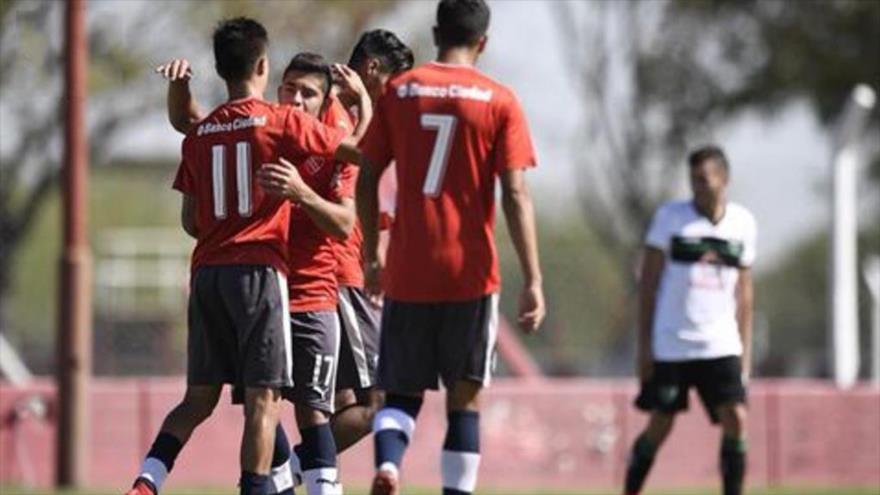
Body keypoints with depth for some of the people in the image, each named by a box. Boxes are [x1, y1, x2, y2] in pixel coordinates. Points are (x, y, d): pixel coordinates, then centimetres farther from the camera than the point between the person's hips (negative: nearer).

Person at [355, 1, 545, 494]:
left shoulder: (398, 92, 4)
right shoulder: (499, 101, -2)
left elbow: (367, 180, 6)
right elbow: (516, 195, -8)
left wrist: (372, 256, 17)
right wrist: (533, 281, -8)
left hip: (407, 273, 2)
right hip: (471, 274, -2)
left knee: (403, 391, 10)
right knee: (465, 398, 7)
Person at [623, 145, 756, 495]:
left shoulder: (743, 223, 7)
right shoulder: (670, 217, -2)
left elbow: (743, 292, 14)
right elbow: (649, 282, 0)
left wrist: (745, 351, 11)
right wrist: (644, 343, -5)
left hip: (721, 346, 2)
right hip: (671, 346, -2)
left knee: (736, 421, -10)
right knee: (659, 427, 1)